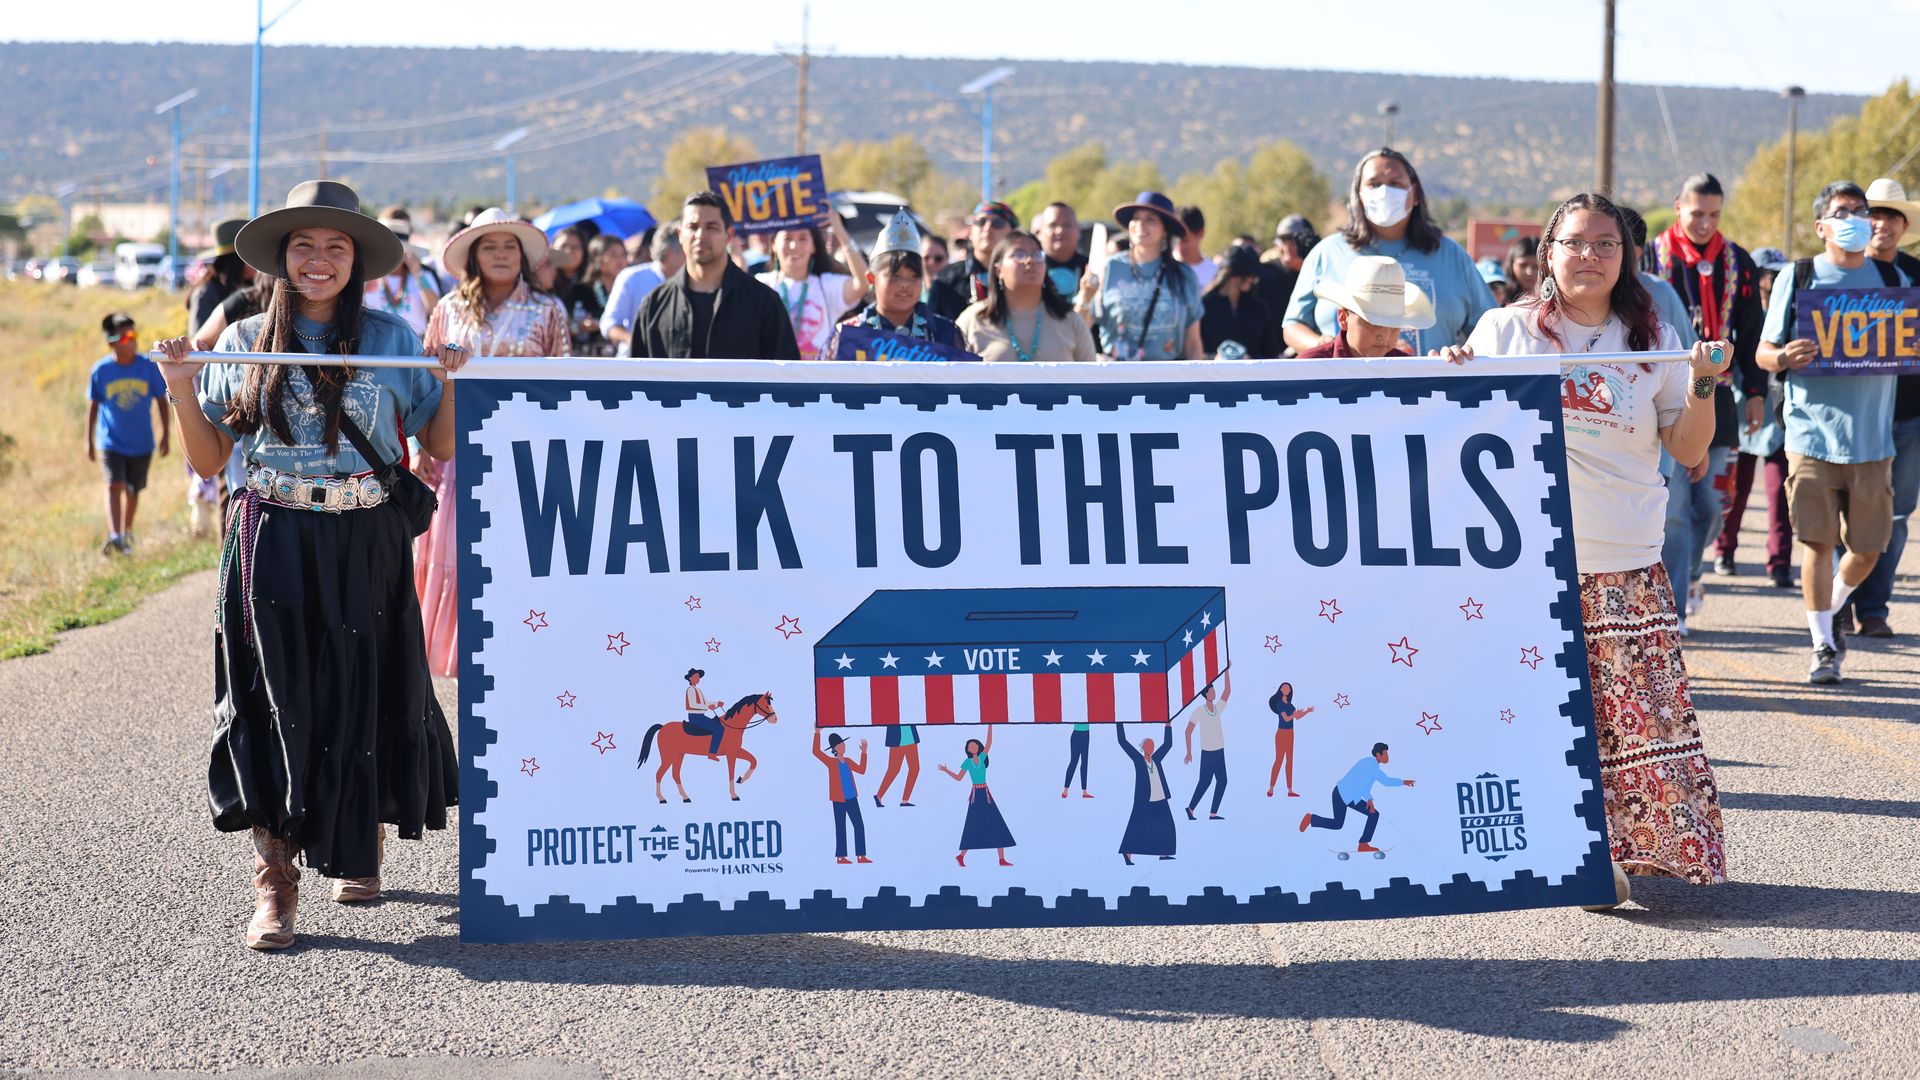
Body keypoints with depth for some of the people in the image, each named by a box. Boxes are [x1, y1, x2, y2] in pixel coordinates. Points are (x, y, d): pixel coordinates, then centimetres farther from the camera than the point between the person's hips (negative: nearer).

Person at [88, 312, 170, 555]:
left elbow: (161, 401, 2)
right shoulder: (101, 370, -10)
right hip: (111, 442, -2)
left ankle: (127, 534, 32)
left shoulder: (149, 367, -9)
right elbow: (93, 406, 1)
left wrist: (166, 435, 4)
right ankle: (114, 536, -25)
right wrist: (89, 442, 4)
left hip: (141, 444, 2)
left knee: (133, 491, 13)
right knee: (114, 485, -17)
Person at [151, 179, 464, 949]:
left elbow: (440, 447, 6)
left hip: (365, 548, 0)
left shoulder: (391, 339, 4)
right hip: (273, 547, 0)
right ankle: (274, 883, -3)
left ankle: (363, 844, 31)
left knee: (366, 698, 6)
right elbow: (209, 460, 8)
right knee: (274, 704, -5)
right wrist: (182, 390, -5)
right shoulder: (244, 344, 6)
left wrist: (451, 384, -10)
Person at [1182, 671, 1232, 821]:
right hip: (1207, 752, -6)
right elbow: (1188, 731, -7)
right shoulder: (1199, 711, -9)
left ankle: (1213, 814, 7)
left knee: (1222, 781, 2)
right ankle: (1190, 808, 15)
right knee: (1205, 782, -2)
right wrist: (1189, 752, -10)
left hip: (1219, 752, 6)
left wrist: (1226, 671, -6)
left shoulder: (1218, 708, 7)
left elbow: (1227, 691, 1)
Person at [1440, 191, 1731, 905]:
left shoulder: (1653, 340, 10)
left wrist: (1705, 385, -6)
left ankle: (1633, 843, 6)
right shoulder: (1505, 330, 6)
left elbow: (1688, 451, 9)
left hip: (1627, 564, 1)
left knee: (1644, 706, -6)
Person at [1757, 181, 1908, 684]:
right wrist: (1786, 356, -20)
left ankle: (1830, 613, 34)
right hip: (1812, 431, -2)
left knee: (1868, 548, 6)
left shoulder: (1893, 279, 11)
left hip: (1872, 437, 2)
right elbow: (1763, 352, 4)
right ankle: (1822, 644, 10)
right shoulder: (1797, 278, 4)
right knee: (1817, 541, -4)